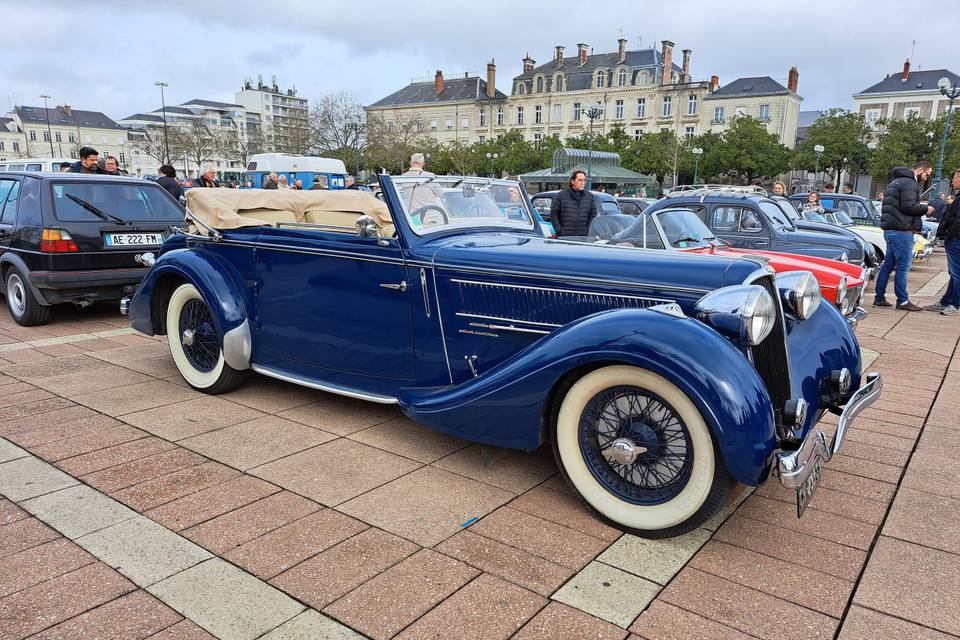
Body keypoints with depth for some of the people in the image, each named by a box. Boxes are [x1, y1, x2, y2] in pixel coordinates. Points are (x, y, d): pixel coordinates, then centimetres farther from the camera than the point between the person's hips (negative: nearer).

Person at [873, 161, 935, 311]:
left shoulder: (896, 181, 21)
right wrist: (926, 209, -5)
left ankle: (880, 297, 13)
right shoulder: (909, 183, -11)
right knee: (903, 266, -6)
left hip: (890, 229, 10)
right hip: (901, 231, -10)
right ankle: (902, 301, -3)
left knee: (888, 264, 11)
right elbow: (908, 206, -21)